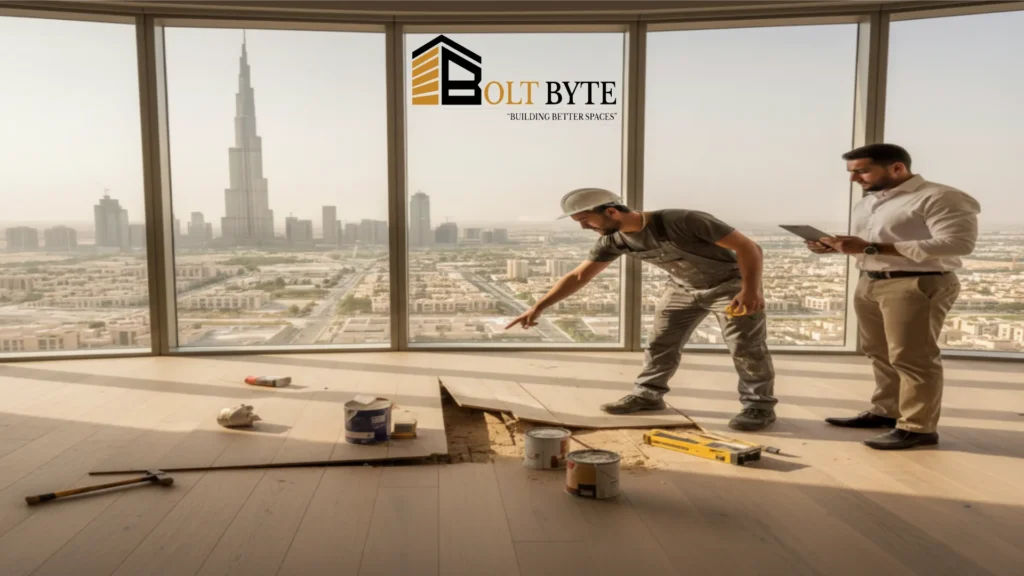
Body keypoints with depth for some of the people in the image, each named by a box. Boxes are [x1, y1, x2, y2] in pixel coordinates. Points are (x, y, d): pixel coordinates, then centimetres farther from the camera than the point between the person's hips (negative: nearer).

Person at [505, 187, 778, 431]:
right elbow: (578, 276, -6)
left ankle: (760, 406, 6)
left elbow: (748, 246, -29)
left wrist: (751, 289, -36)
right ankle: (646, 394, 20)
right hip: (683, 288, 6)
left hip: (730, 283, -6)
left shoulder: (681, 221, -36)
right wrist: (538, 307, -9)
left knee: (746, 346, -7)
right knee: (660, 342, 7)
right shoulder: (613, 240, -15)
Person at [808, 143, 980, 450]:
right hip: (869, 283, 9)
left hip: (917, 285, -9)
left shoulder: (941, 198, -11)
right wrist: (838, 247, 0)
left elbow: (957, 243, -23)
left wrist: (871, 248, -26)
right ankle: (886, 412, 23)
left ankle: (918, 428, 1)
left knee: (912, 358, -6)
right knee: (880, 354, 12)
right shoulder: (866, 203, 16)